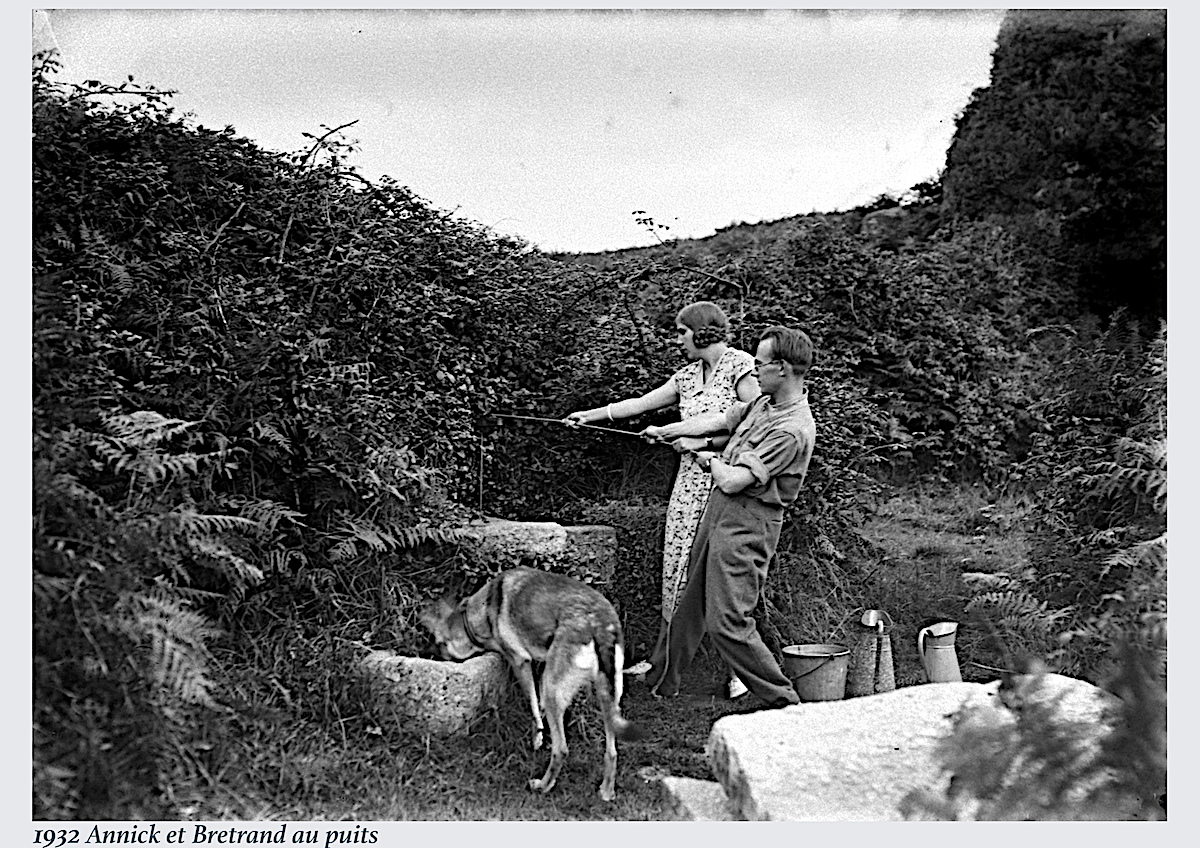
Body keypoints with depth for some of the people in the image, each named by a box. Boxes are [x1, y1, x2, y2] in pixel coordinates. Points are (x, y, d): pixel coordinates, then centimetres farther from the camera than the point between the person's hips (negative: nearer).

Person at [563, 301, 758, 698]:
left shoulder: (740, 365, -9)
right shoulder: (687, 376, 13)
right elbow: (641, 403, 21)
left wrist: (703, 440, -14)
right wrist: (591, 415, 22)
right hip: (690, 482, 7)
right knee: (677, 568, 7)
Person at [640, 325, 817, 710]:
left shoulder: (793, 430, -23)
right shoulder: (763, 403, 7)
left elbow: (733, 481, -23)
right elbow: (717, 420, 19)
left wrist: (709, 459, -3)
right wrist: (664, 432, 24)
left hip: (748, 523, -10)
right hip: (719, 508, 10)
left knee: (727, 622, -12)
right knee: (692, 602, 21)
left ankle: (784, 702, -1)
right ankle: (662, 678, 38)